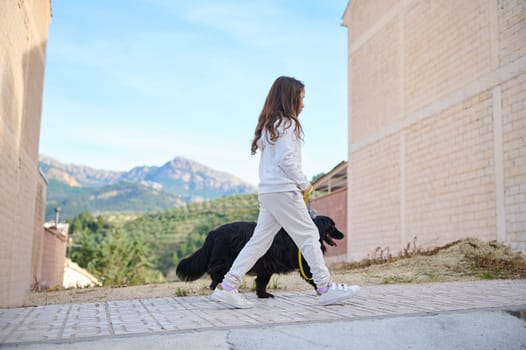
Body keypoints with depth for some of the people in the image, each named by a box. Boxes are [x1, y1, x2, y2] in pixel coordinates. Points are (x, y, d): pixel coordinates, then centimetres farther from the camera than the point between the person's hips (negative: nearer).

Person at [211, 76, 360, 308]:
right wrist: (304, 184, -7)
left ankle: (227, 287, 4)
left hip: (267, 191, 9)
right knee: (309, 235, -2)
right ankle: (325, 289, 2)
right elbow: (286, 159, -17)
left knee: (260, 241, 6)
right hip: (283, 190, -9)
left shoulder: (268, 125, 21)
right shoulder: (287, 123, -7)